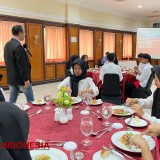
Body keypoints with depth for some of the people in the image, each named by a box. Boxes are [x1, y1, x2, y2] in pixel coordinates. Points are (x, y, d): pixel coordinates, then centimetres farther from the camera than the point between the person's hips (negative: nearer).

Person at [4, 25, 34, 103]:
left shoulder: (7, 44, 8)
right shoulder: (18, 46, -20)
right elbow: (21, 65, -22)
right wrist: (26, 79, -17)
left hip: (11, 77, 8)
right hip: (20, 78, -8)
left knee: (12, 100, 13)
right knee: (30, 100, 8)